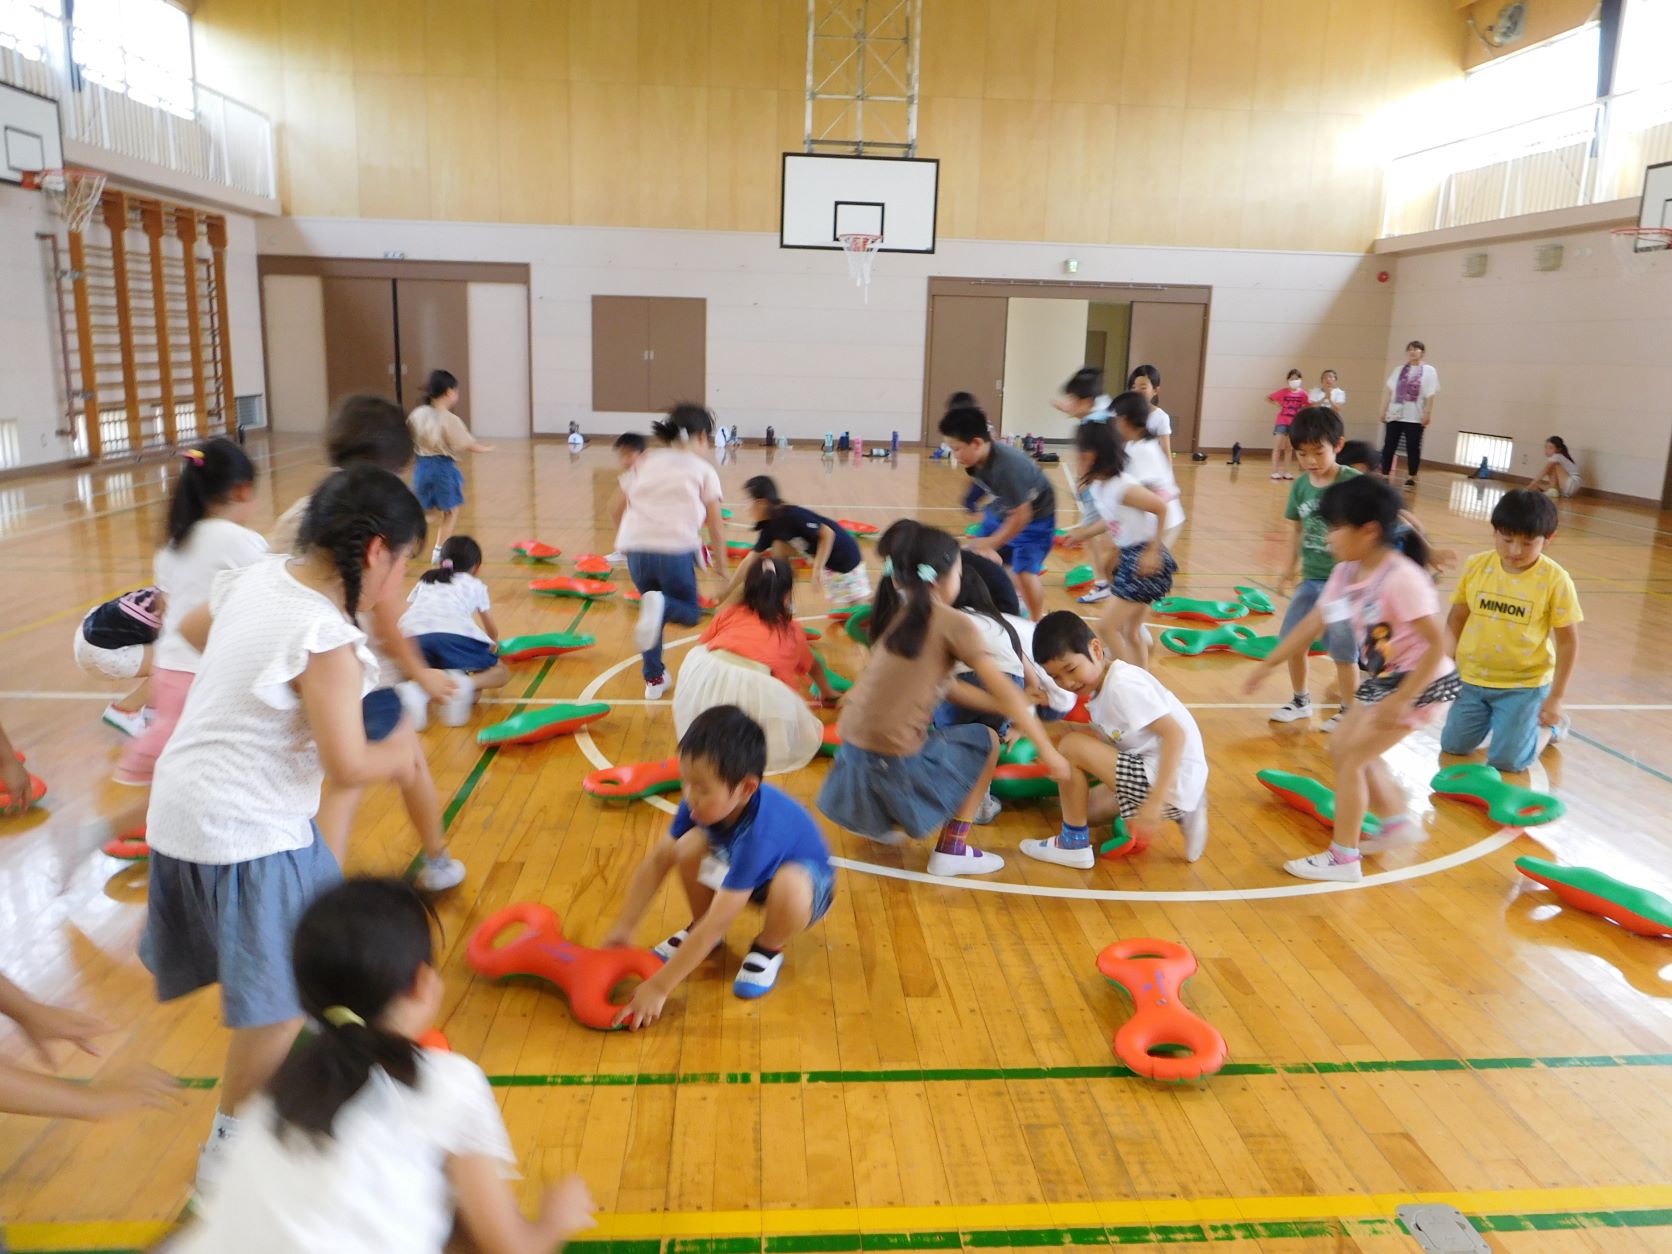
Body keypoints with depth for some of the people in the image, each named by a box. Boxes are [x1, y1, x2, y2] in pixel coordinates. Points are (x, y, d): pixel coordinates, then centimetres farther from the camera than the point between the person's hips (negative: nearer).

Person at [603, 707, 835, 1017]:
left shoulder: (757, 835, -42)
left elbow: (716, 924, -41)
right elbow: (658, 859, -14)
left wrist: (659, 987, -37)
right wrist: (624, 926, -17)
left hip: (804, 877, -6)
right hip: (739, 865, 6)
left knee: (789, 889, -40)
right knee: (690, 846, -21)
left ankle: (768, 949, -4)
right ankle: (698, 930, 7)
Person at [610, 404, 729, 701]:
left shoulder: (644, 462, 21)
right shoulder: (703, 469, 12)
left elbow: (615, 509, 20)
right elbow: (715, 526, 7)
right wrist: (722, 570, 15)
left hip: (635, 546, 4)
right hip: (675, 549, -4)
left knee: (653, 609, 28)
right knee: (691, 613, 17)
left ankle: (654, 679, 23)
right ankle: (660, 605, -16)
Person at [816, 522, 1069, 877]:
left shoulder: (896, 615, 12)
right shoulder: (954, 623, -7)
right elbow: (1002, 690, -7)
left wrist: (1015, 710, 26)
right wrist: (1046, 749, -1)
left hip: (853, 747, 7)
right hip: (896, 756, -7)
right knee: (986, 742, 14)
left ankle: (878, 820, 34)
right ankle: (951, 850, 10)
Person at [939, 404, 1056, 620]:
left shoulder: (1008, 467, -39)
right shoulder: (976, 460, -17)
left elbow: (1021, 516, -29)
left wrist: (992, 543, -20)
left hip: (1035, 516, -8)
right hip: (1003, 509, 8)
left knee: (1024, 572, -16)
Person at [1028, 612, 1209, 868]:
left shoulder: (1122, 684, -20)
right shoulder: (1099, 686, 9)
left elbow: (1175, 733, -27)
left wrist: (1155, 803, -30)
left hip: (1174, 782, -11)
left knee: (1072, 747, -15)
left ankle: (1074, 845, -1)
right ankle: (1180, 813, 14)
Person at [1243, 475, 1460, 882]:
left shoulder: (1400, 578, -28)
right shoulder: (1347, 572, -3)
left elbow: (1437, 644, -28)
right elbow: (1314, 622, 6)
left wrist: (1400, 700, -29)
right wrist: (1269, 664, 8)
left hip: (1420, 683, -9)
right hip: (1382, 679, 9)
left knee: (1350, 758, -6)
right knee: (1343, 747, 17)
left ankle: (1343, 858, 5)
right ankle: (1398, 822, 33)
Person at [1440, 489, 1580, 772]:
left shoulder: (1555, 580, -15)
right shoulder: (1477, 566, -7)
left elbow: (1568, 641, -8)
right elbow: (1457, 619, 4)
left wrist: (1555, 699, -7)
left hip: (1524, 684, -3)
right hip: (1472, 677, 3)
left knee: (1507, 760, -6)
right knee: (1453, 747, 7)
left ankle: (1549, 724, 24)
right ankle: (1491, 716, 35)